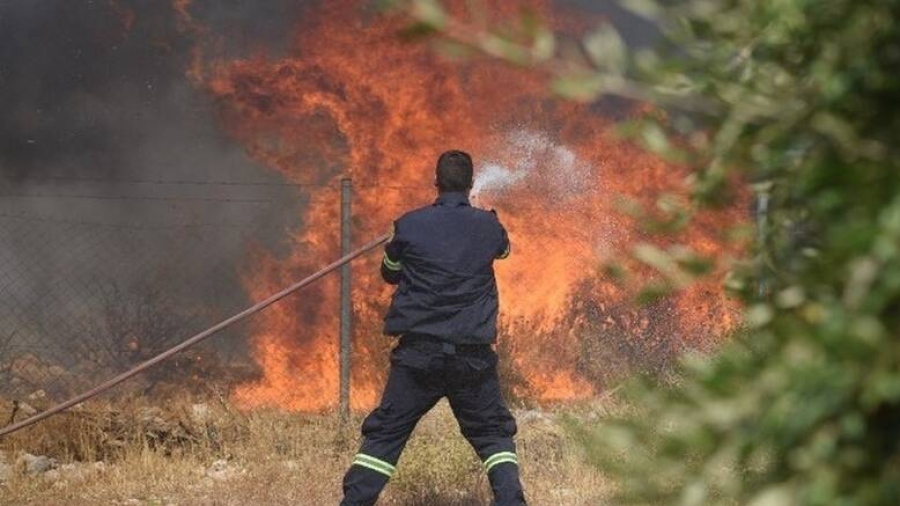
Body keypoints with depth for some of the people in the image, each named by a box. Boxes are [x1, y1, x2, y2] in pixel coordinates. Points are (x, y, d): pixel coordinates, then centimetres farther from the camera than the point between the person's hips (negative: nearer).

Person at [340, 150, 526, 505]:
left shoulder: (410, 225, -4)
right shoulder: (488, 227, 1)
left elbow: (389, 273, 13)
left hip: (418, 352, -1)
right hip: (472, 353, 1)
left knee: (384, 435, 6)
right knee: (494, 434, 14)